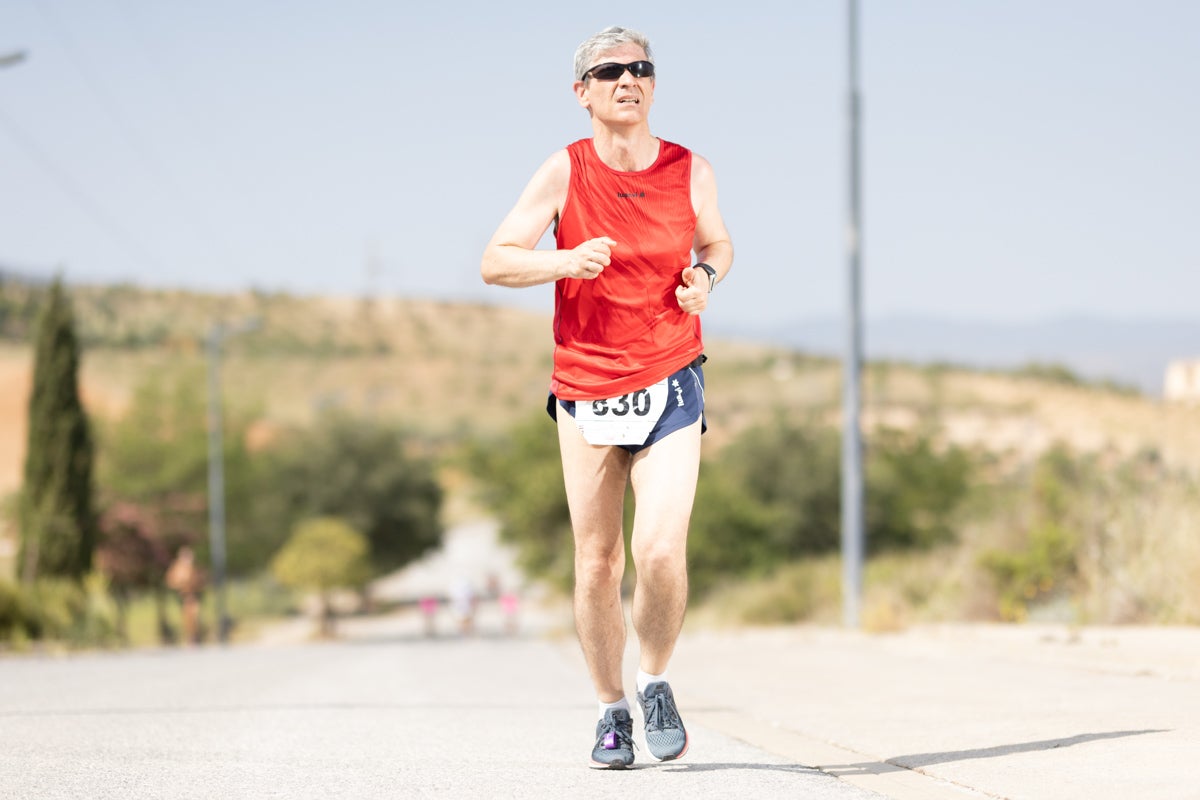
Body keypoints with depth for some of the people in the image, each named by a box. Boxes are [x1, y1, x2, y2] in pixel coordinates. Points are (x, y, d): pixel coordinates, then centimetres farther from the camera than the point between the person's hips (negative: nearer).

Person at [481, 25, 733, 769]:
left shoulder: (691, 171, -2)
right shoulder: (566, 170, -6)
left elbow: (717, 241, 17)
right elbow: (495, 262, -6)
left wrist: (706, 277, -5)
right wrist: (567, 261, -24)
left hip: (670, 386, 0)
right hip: (585, 393, 0)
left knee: (661, 551, -15)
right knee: (598, 564, 4)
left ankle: (655, 684, 10)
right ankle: (611, 709, 22)